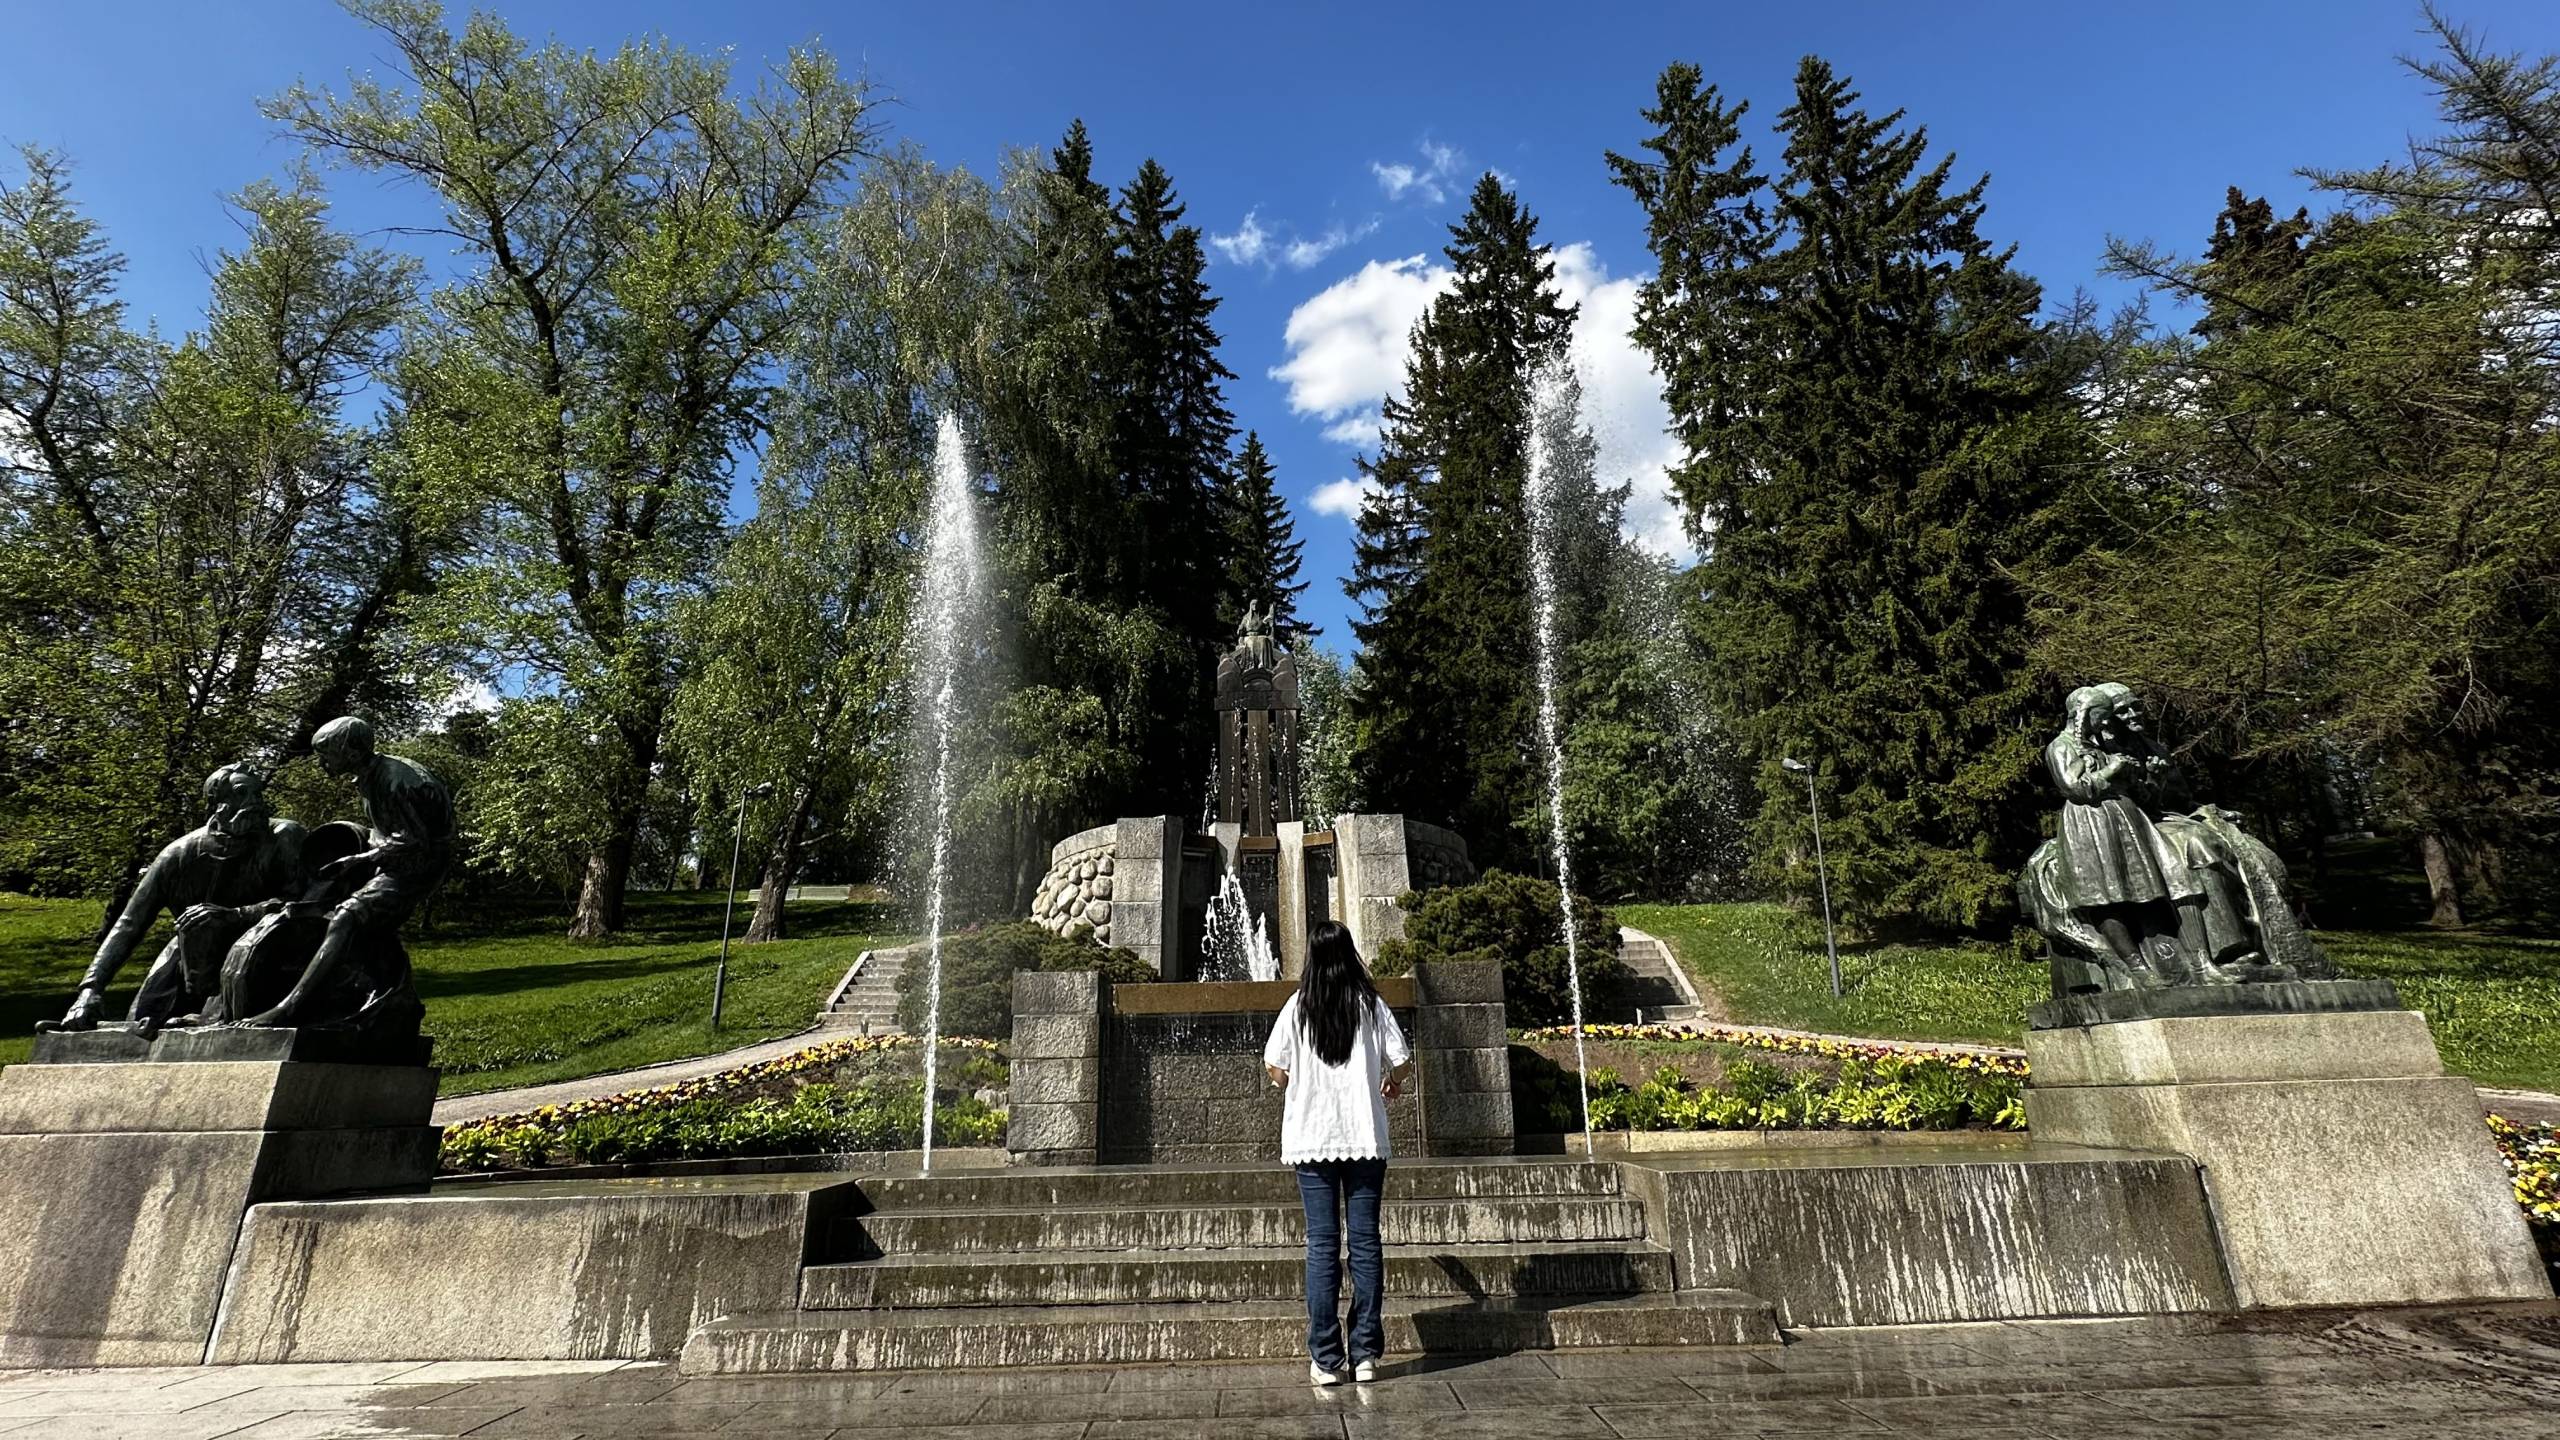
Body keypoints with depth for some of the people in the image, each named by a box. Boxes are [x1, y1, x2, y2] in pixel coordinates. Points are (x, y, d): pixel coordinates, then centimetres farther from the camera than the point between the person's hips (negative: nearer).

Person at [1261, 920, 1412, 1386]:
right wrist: (1390, 1083, 21)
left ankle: (1325, 1360, 7)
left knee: (1322, 1243, 4)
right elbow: (1403, 1063, -1)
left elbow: (1276, 1072, -4)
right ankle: (1366, 1353, 12)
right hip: (1365, 1137, 1)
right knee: (1365, 1240, 8)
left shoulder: (1298, 1007, -4)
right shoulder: (1372, 1006, -2)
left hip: (1312, 1139, 0)